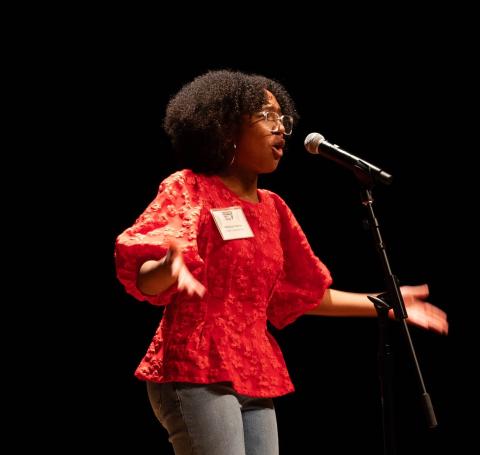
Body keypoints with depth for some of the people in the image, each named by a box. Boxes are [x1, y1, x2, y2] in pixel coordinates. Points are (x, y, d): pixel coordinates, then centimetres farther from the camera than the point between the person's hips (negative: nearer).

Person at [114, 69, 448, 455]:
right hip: (197, 373, -7)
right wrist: (169, 266, -40)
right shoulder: (189, 189, -4)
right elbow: (143, 278, -16)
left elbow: (303, 293, 25)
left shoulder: (273, 208, 16)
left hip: (256, 377, 7)